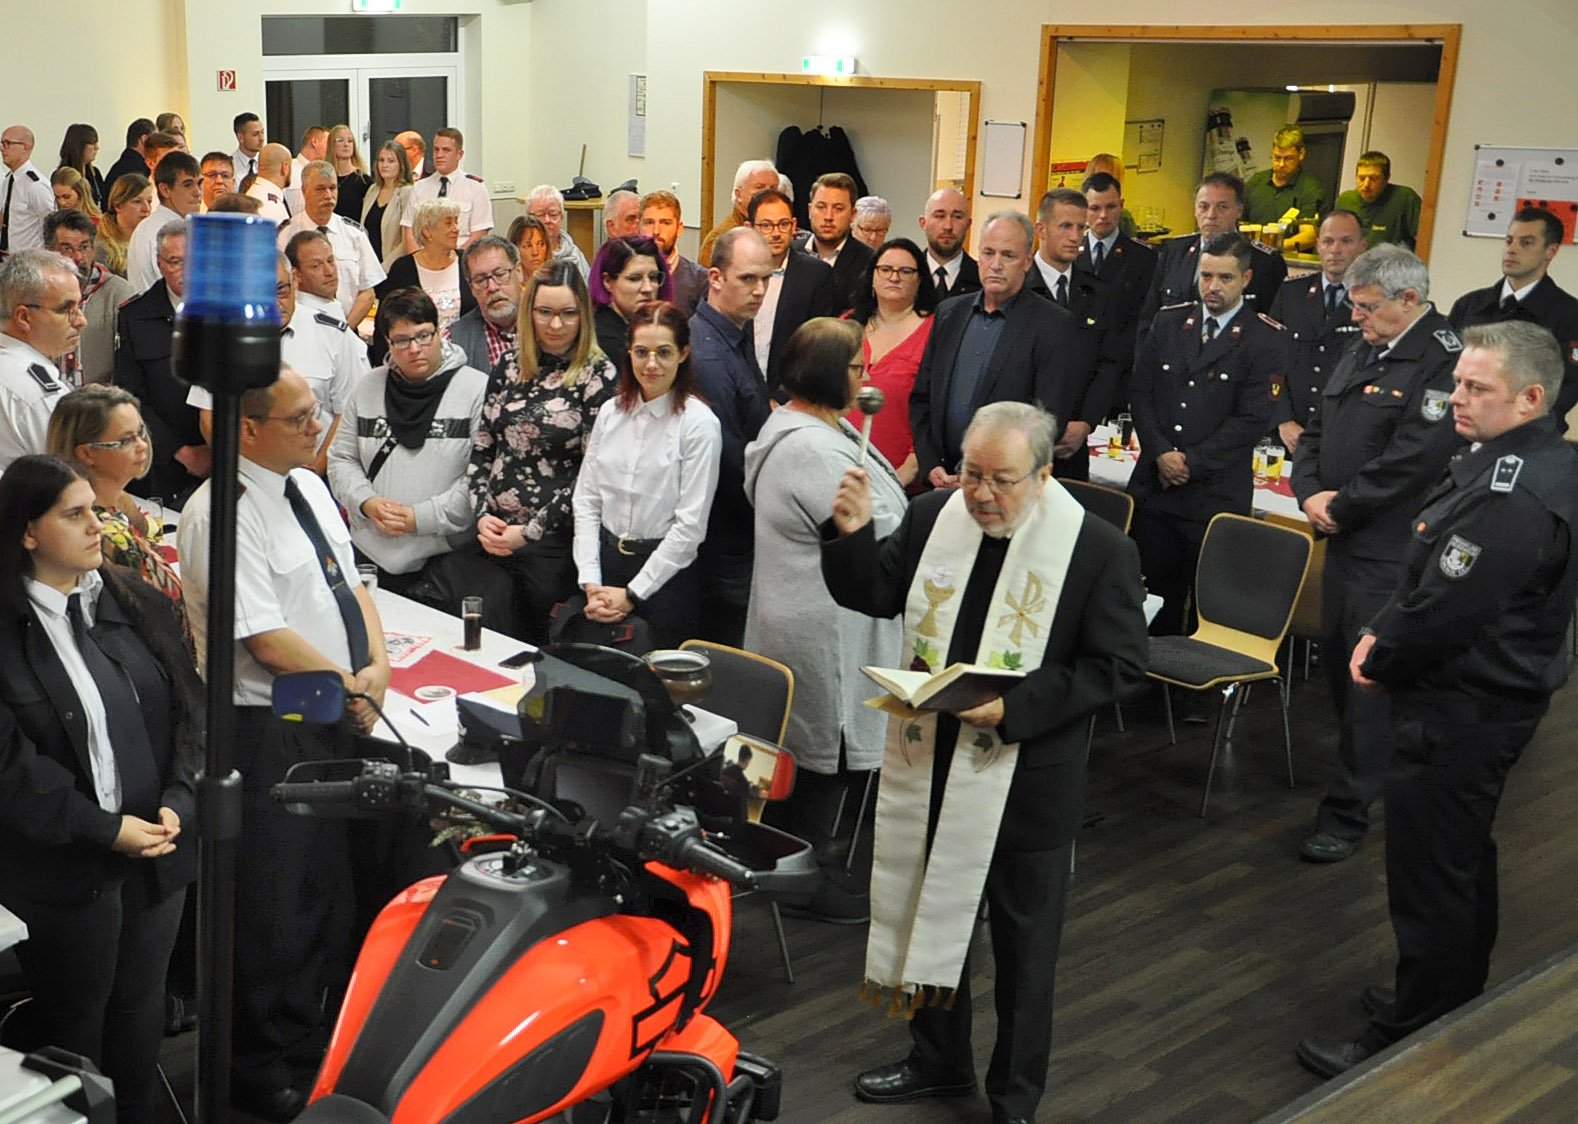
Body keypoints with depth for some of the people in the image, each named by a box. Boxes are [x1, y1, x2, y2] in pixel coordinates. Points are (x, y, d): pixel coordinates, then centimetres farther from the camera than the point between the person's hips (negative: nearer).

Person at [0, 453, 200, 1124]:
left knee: (142, 1002, 17)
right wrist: (106, 829, -17)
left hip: (159, 849, 5)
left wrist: (177, 803, -7)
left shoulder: (140, 604, 4)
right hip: (65, 867, -5)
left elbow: (189, 708, 6)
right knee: (77, 1018, 11)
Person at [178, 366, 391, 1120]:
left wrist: (378, 665, -4)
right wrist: (351, 688, -11)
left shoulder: (309, 487, 8)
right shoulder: (223, 514, -20)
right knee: (274, 909, 5)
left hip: (336, 718, 9)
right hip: (268, 731, -8)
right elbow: (266, 640, -23)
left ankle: (313, 1039, 38)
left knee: (330, 889, 20)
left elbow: (350, 584, 13)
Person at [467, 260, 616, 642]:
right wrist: (482, 515, -3)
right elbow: (480, 448, 11)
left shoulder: (598, 375, -8)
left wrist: (530, 531, -12)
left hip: (555, 541, -4)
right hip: (496, 538, 5)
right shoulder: (509, 366, 8)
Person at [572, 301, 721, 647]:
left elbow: (691, 524, -13)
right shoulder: (610, 413, 5)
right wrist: (591, 582, -5)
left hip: (666, 574, -4)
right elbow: (586, 501, 6)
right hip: (607, 560, 5)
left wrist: (632, 594, -10)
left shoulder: (699, 423, -11)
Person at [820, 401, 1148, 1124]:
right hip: (929, 766, 5)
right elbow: (873, 596, 7)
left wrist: (1014, 708, -23)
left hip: (1027, 786, -4)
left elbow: (1120, 666, -14)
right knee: (932, 917, 21)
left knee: (1023, 947, 12)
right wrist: (851, 535, -14)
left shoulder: (1099, 550, -14)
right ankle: (939, 1060, 45)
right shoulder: (933, 516, -2)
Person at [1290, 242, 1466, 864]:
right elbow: (1317, 428, 16)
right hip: (1345, 537, 9)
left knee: (1369, 679, -3)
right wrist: (1310, 492, -1)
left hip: (1392, 551, -9)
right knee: (1336, 662, 17)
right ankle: (1370, 769, 35)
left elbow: (1411, 459, -22)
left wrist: (1341, 508, -13)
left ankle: (1347, 812, 5)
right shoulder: (1362, 351, 13)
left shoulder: (1444, 363, -16)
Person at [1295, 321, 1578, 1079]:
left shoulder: (1513, 496, -28)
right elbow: (1434, 578, 11)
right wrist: (1382, 633, -1)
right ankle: (1455, 1002, 41)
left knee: (1429, 879, 0)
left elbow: (1444, 611, -27)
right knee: (1463, 860, 24)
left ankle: (1404, 1044, 12)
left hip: (1460, 712, -11)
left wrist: (1379, 657, -8)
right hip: (1485, 700, 11)